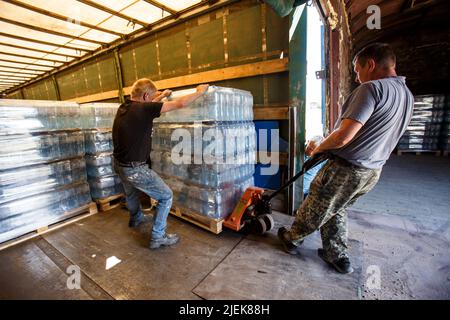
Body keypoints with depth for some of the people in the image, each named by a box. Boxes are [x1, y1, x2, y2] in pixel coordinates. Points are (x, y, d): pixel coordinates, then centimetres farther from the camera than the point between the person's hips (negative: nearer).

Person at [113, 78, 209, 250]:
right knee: (166, 197, 5)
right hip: (135, 169, -9)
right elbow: (180, 103, -19)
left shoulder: (123, 107, 3)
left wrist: (161, 96, 33)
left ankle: (136, 218, 61)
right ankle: (158, 237, 15)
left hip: (119, 165, 9)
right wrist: (200, 92, -4)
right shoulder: (143, 109, -20)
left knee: (131, 193, 34)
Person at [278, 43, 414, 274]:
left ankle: (292, 239, 34)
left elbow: (342, 136, -27)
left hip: (346, 169, -9)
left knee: (314, 210, 12)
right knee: (335, 210, 25)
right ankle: (338, 256, 34)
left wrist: (318, 149, -8)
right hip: (372, 171, 9)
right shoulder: (407, 95, 12)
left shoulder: (372, 88, -18)